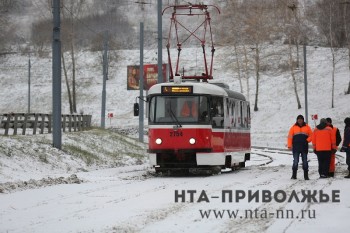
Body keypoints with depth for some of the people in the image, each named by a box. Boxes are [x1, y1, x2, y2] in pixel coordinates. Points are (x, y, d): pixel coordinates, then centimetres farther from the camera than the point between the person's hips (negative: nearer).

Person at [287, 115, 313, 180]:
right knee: (295, 161, -2)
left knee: (305, 161, 4)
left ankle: (306, 175, 8)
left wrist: (307, 140, -8)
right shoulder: (294, 127, 5)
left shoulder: (307, 127, 7)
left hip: (304, 147, 1)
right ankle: (294, 175, 4)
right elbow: (290, 137, 3)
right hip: (296, 147, -1)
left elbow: (311, 135, 10)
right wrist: (289, 145, -4)